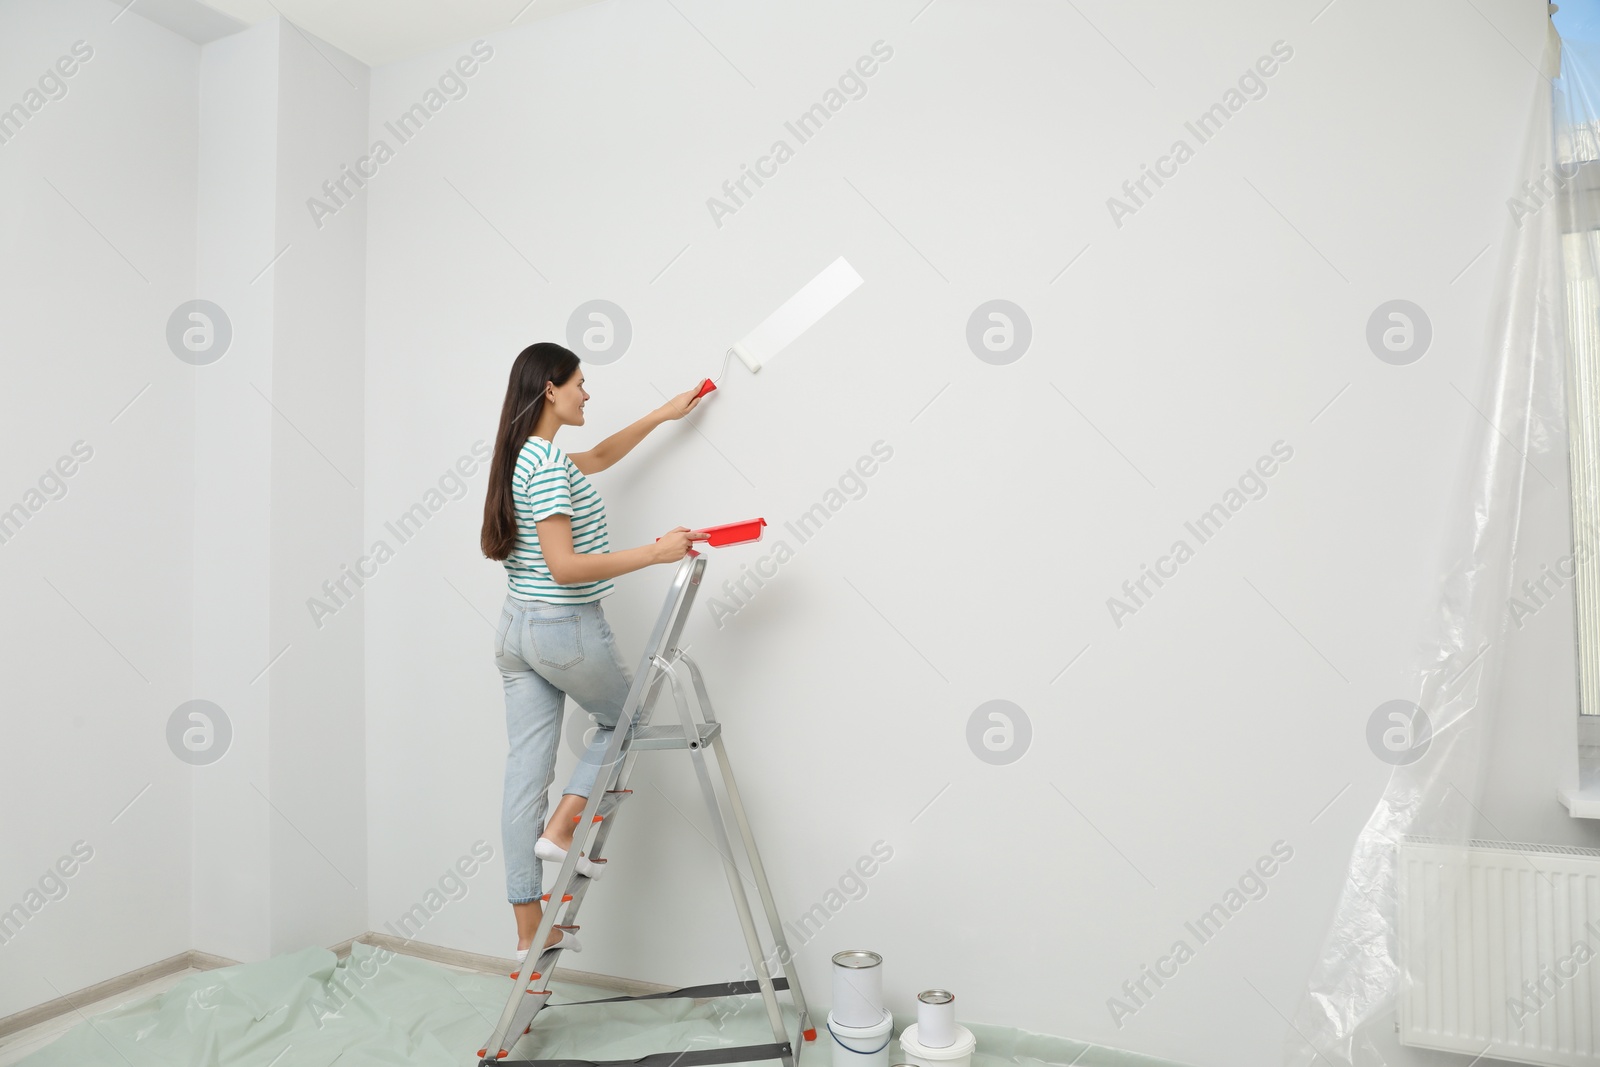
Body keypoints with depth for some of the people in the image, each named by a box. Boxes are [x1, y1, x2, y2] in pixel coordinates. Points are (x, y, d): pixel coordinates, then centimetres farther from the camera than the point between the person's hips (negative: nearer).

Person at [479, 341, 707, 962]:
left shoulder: (524, 457, 12)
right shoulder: (548, 463, -17)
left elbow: (599, 458, 30)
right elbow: (565, 567, -23)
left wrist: (661, 416, 35)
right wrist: (655, 553, -23)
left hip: (516, 631, 8)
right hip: (568, 631, -8)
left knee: (525, 772, 9)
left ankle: (529, 933, 18)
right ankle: (562, 831, 11)